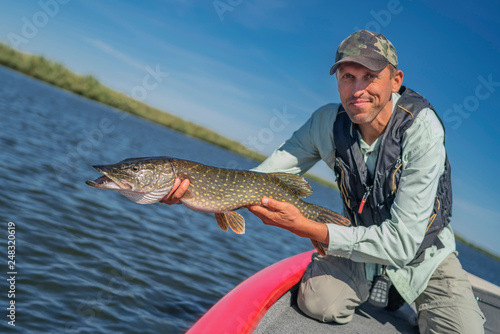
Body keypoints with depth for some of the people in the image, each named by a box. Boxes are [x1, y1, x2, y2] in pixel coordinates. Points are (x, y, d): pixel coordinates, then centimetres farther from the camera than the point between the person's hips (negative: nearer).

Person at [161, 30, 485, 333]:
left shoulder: (421, 127, -29)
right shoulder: (328, 122, -17)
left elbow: (402, 242, -31)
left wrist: (305, 227, -37)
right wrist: (191, 186, -31)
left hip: (425, 251, -2)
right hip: (362, 240, 2)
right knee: (317, 303, -21)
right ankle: (375, 287, 11)